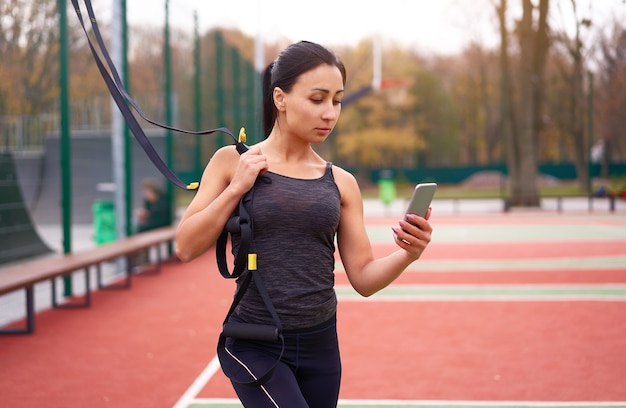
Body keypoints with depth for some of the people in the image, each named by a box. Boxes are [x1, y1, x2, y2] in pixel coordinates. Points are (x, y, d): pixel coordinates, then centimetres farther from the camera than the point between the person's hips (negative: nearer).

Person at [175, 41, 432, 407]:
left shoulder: (341, 183, 4)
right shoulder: (233, 162, -2)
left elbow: (363, 278, 3)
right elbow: (187, 247, -5)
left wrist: (406, 255, -16)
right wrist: (236, 188, -15)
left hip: (321, 345, 4)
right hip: (255, 345, -4)